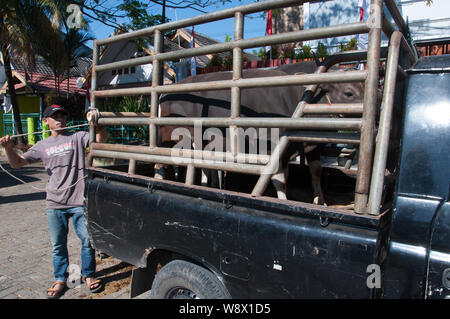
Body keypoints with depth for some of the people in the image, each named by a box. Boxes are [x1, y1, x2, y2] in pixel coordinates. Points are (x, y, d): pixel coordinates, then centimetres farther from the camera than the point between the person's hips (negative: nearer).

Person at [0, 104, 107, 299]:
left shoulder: (77, 137, 5)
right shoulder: (42, 146, 13)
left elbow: (100, 140, -11)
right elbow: (17, 163, 11)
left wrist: (98, 125, -30)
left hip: (79, 200, -2)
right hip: (55, 203, 3)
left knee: (87, 239, 3)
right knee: (58, 244, 12)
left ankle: (88, 275, 24)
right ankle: (60, 280, 29)